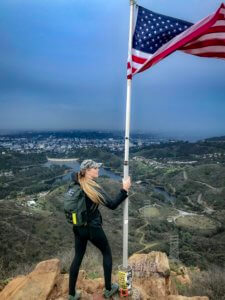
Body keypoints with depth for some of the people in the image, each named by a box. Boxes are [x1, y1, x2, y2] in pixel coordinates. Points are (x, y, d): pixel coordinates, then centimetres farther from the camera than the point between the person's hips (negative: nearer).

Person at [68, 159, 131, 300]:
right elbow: (112, 204, -24)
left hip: (78, 227, 6)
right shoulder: (94, 188, -24)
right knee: (107, 253, 18)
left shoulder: (76, 183, -4)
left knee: (78, 257, 20)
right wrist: (124, 189, -21)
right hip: (93, 228, -6)